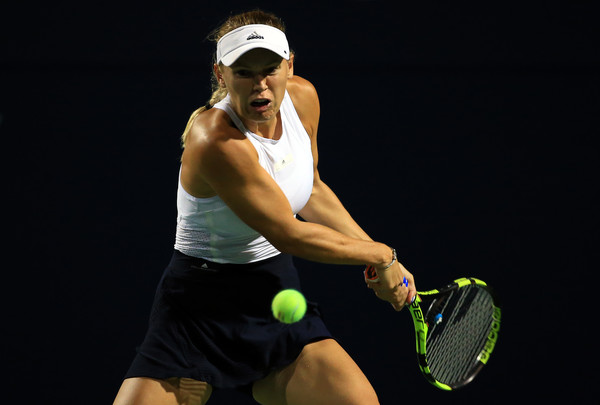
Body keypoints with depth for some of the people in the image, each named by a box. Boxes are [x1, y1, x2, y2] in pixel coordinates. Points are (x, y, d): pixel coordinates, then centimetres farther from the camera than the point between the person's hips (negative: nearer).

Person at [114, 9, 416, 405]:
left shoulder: (302, 97, -2)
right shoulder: (216, 142, -26)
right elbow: (288, 233, -20)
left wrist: (383, 260, 12)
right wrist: (381, 256, -8)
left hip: (278, 298, 5)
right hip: (200, 310, -5)